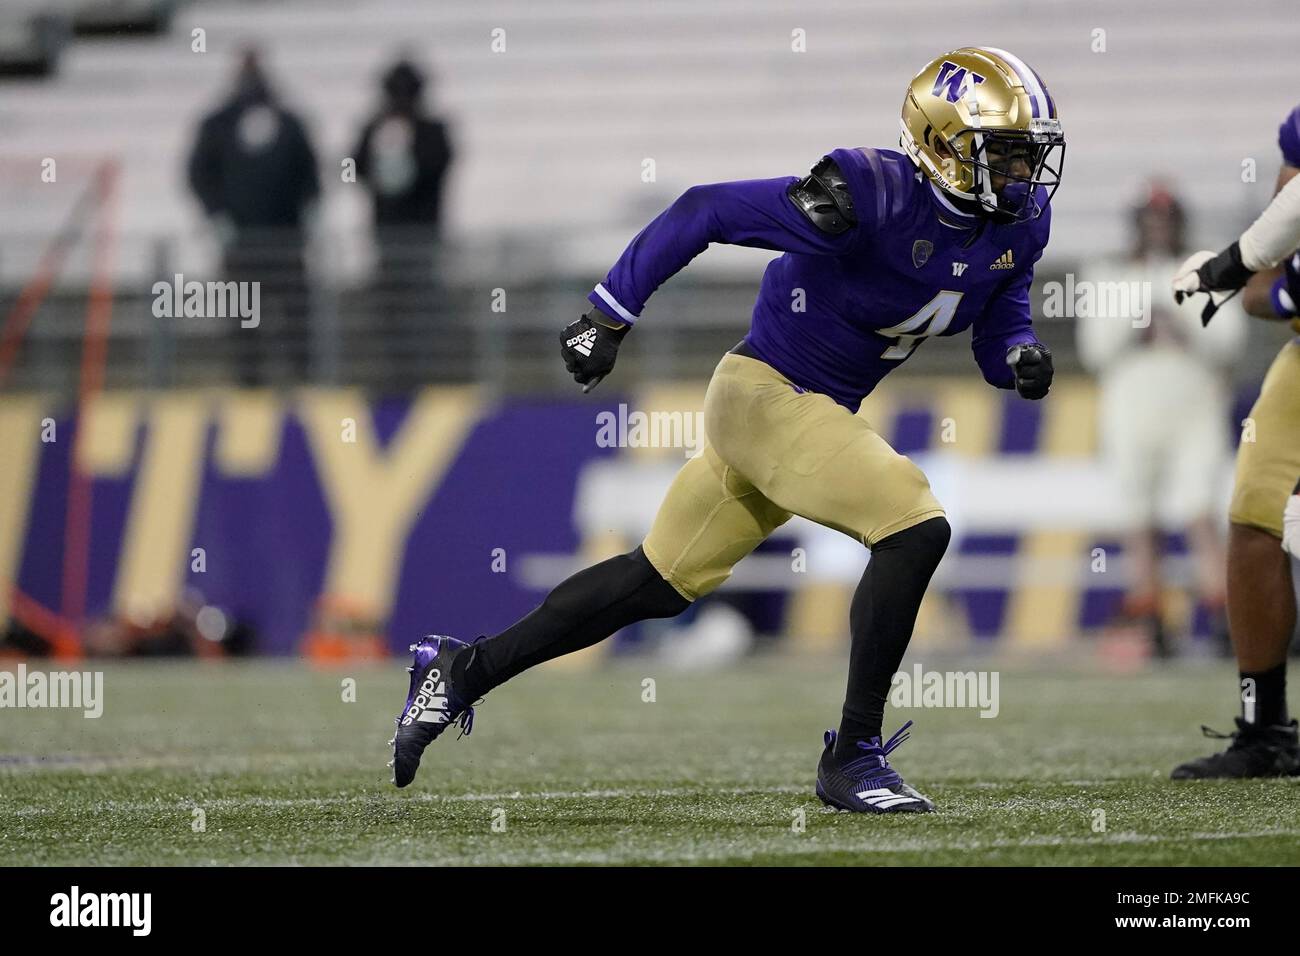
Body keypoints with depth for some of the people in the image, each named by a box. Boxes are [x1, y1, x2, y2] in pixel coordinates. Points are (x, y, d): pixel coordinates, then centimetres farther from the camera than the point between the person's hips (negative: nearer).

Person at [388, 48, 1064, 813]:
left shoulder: (1017, 224, -1)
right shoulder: (872, 197, -25)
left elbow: (1000, 327, 11)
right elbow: (706, 212, -19)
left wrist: (1021, 357, -15)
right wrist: (611, 314, -15)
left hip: (820, 413, 9)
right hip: (768, 396, -9)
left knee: (660, 584, 16)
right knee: (916, 530, -21)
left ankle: (464, 671, 28)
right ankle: (853, 757, -11)